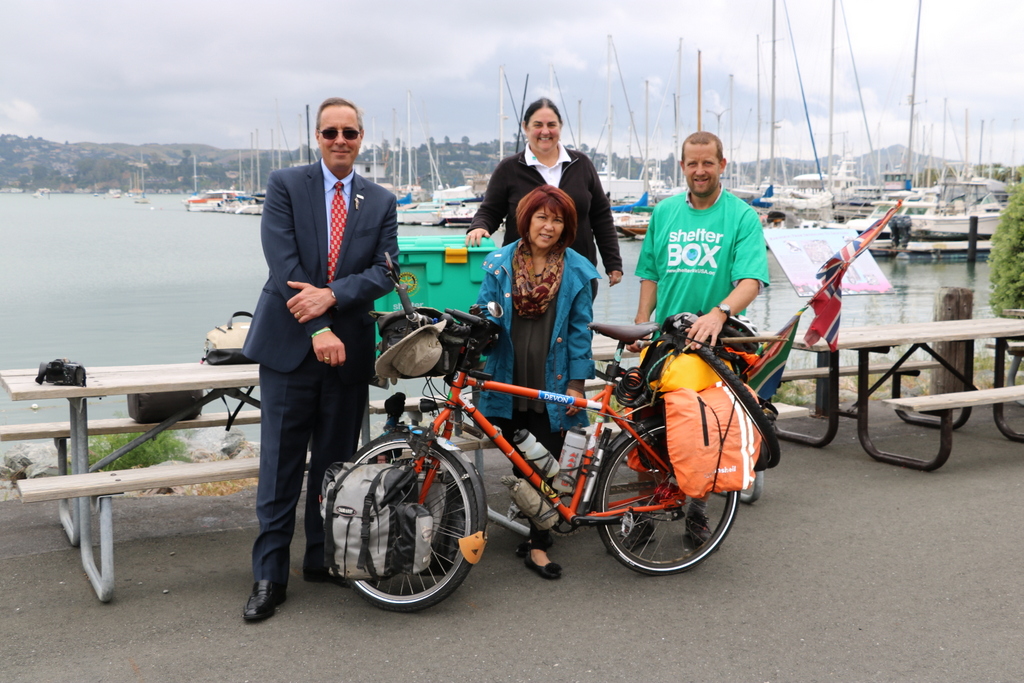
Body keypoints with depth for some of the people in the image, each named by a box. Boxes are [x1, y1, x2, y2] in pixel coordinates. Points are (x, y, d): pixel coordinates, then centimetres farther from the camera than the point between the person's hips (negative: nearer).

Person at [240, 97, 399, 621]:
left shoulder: (381, 203, 9)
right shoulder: (285, 185, 1)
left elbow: (384, 272, -1)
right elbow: (282, 260, -9)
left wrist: (331, 295, -18)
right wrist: (317, 329, -16)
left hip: (348, 347, 3)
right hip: (288, 343, -3)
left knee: (335, 460, 10)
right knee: (281, 463, -1)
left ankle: (322, 558, 25)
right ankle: (269, 575, 8)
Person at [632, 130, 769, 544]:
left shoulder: (742, 217, -3)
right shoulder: (664, 212, 9)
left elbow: (751, 280, -15)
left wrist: (719, 312, -32)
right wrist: (640, 324, 4)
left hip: (717, 340, -2)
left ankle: (697, 509, 23)